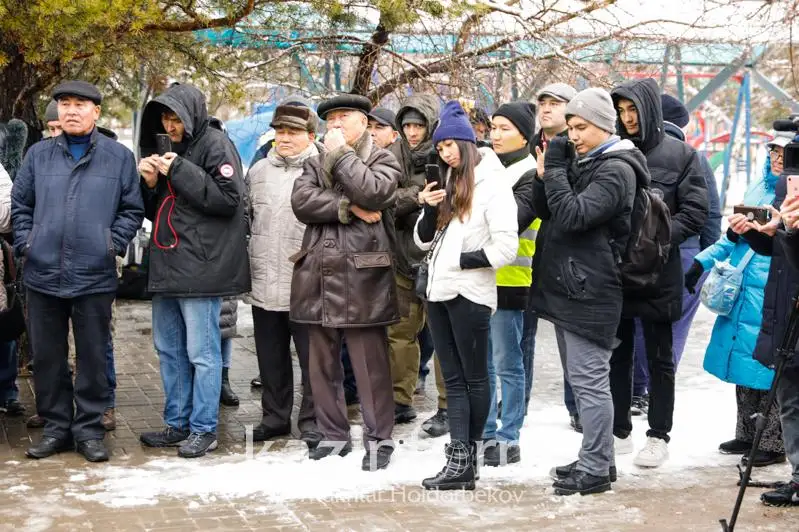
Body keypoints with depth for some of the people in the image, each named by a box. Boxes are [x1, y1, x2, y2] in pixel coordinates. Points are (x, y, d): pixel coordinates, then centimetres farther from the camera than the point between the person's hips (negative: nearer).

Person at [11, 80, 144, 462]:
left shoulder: (119, 157, 3)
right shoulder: (39, 155, 8)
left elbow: (132, 209, 5)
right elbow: (20, 204, 13)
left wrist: (113, 244, -6)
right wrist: (25, 242, 2)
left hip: (95, 276, -2)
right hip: (43, 274, 2)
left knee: (93, 357, 5)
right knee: (47, 357, 9)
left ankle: (89, 429, 16)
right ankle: (56, 427, 22)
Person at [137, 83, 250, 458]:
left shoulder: (215, 145, -5)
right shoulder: (164, 147, 18)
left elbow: (229, 199, -17)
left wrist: (180, 171, -17)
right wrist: (150, 184, 0)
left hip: (201, 266, -8)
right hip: (166, 265, 8)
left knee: (202, 352, -4)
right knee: (169, 349, 12)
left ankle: (204, 429, 5)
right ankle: (177, 424, 22)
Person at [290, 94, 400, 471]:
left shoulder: (383, 161, 5)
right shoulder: (315, 164, 17)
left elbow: (373, 193, -17)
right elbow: (301, 201, -2)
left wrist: (341, 153, -7)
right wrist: (349, 208, -13)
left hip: (362, 278, -5)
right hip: (319, 276, 5)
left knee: (370, 364, -1)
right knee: (322, 362, 10)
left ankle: (378, 439, 9)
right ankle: (333, 434, 22)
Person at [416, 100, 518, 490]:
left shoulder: (491, 183, -8)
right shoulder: (448, 183, 15)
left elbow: (505, 249, -15)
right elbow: (424, 241, 15)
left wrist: (459, 261, -10)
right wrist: (430, 210, -2)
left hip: (469, 294, -8)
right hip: (439, 292, 8)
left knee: (474, 377, 5)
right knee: (453, 378, 6)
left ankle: (466, 455, 12)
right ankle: (460, 460, 7)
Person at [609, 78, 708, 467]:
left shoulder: (679, 154, -2)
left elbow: (694, 212, -6)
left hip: (658, 273, -3)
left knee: (659, 358, 8)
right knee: (617, 355, 12)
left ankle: (658, 436, 18)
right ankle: (618, 431, 24)